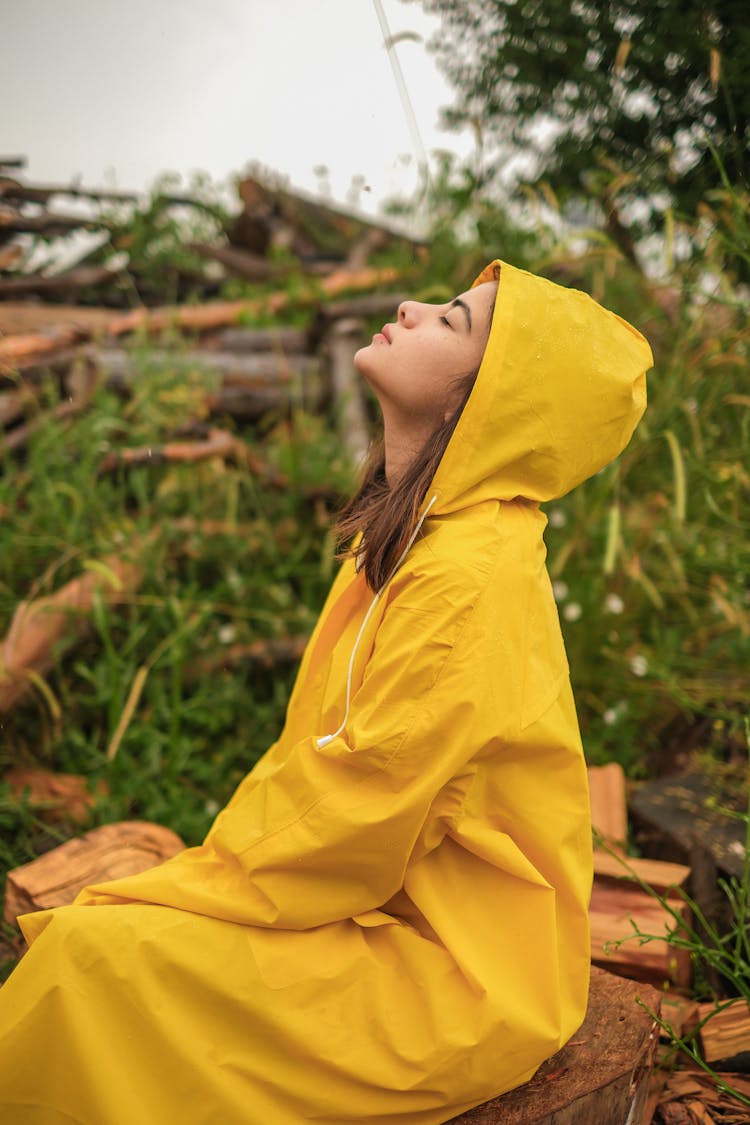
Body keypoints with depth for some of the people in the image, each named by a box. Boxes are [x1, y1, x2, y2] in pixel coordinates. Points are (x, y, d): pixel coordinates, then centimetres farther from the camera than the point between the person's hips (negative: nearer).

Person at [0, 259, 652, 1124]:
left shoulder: (468, 580, -25)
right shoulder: (407, 540, 6)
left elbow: (354, 817, -21)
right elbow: (320, 753, 10)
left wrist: (153, 898, -9)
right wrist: (198, 876, 2)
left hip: (454, 981, -8)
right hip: (387, 905, 8)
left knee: (99, 950, -17)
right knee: (89, 927, 0)